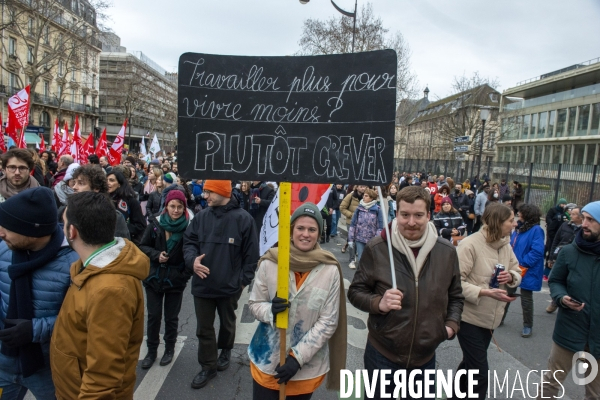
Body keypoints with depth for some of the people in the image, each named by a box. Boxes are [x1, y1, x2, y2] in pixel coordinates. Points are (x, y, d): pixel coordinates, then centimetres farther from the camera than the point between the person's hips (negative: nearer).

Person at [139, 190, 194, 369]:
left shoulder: (189, 226, -13)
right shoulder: (155, 223, -6)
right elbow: (142, 246, 2)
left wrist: (187, 274, -12)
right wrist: (156, 255, -16)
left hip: (175, 279, -2)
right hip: (154, 277, 2)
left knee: (171, 317, 12)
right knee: (153, 316, 10)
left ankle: (169, 349, 33)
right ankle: (151, 350, 28)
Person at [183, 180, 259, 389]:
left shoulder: (244, 219, -12)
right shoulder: (201, 217, -3)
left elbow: (251, 254, -6)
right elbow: (189, 241, 5)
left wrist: (244, 279, -7)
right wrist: (192, 260, -16)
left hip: (230, 285, -2)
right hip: (203, 284, 3)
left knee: (227, 323, 22)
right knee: (204, 328, 12)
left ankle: (225, 350, 49)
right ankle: (208, 366, 28)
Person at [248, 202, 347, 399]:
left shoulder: (330, 270, -11)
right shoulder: (270, 262, -10)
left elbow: (329, 322, -9)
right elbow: (254, 303, -1)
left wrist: (298, 356, -14)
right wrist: (270, 311, -22)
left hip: (308, 366, 0)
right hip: (267, 361, 0)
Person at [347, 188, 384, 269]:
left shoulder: (378, 210, -8)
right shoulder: (359, 208, 1)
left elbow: (380, 227, -8)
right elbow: (353, 224, 3)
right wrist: (350, 239, 1)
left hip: (372, 240, -2)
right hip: (359, 239, 2)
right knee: (361, 259, 4)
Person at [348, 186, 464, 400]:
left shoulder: (447, 251, -5)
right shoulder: (376, 248, -15)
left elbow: (455, 297, 10)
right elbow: (355, 291, -6)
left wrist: (451, 324, -6)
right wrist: (378, 303, -24)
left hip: (425, 357, 3)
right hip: (382, 355, -2)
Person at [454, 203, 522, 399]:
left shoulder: (505, 245, 2)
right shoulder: (469, 245, -22)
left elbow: (517, 272, 11)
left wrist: (511, 277, -11)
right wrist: (485, 292, -32)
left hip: (490, 317, 8)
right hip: (470, 317, -8)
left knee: (471, 363, 23)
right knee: (479, 371, -3)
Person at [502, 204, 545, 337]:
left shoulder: (536, 230, -17)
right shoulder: (518, 228, 8)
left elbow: (537, 252, -24)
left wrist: (522, 264, -23)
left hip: (527, 272, -7)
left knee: (526, 300, 7)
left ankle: (527, 326, 24)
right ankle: (499, 318, 31)